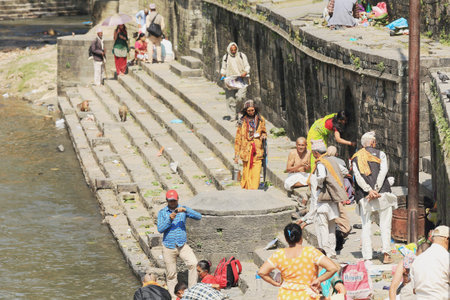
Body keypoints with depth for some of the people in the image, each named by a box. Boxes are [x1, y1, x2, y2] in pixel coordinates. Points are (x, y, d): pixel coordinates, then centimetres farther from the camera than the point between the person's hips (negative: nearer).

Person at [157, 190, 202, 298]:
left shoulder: (183, 209, 5)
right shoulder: (162, 212, 3)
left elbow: (198, 217, -9)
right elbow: (160, 229, -7)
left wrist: (185, 210, -23)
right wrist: (169, 219, -22)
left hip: (182, 245, 0)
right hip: (168, 247, 0)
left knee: (193, 263, -23)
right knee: (171, 274, 5)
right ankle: (173, 295, 19)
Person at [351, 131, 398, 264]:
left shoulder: (355, 158, 13)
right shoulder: (380, 154, 9)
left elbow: (357, 176, -1)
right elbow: (383, 171, -6)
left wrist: (369, 190, -10)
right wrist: (376, 189, -12)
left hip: (364, 196, 2)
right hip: (382, 193, -2)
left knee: (366, 226, 4)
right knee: (385, 225, 2)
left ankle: (367, 257, -4)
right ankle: (386, 254, -9)